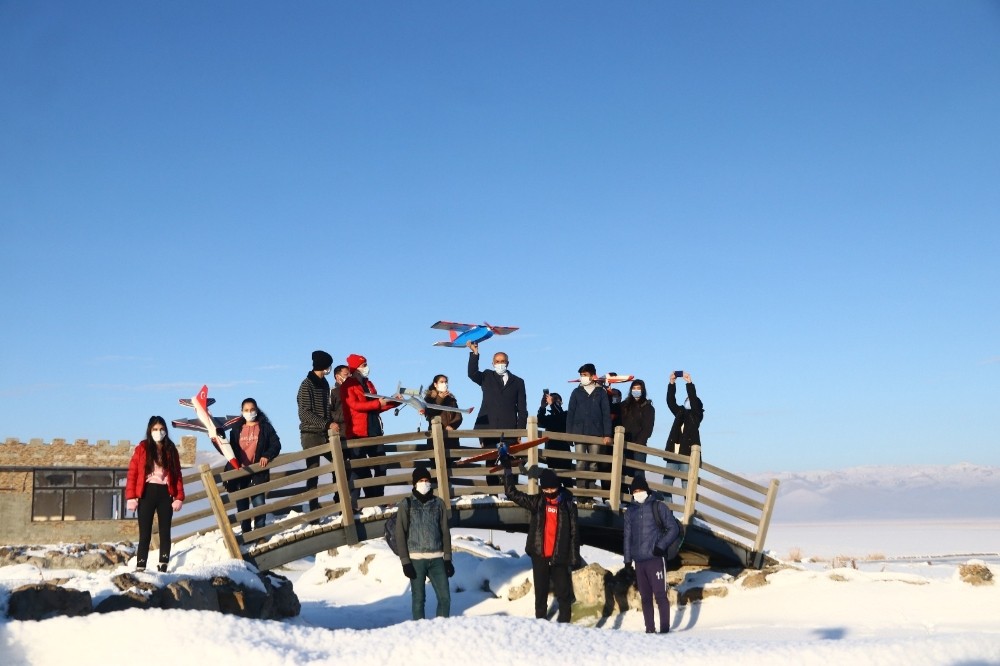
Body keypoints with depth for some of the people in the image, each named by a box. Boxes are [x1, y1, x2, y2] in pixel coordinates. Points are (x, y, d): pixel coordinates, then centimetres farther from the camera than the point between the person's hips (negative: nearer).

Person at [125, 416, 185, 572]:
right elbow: (132, 473, -3)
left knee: (165, 532, 6)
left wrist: (179, 497, -3)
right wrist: (131, 497, -11)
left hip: (165, 494, 2)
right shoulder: (142, 448, 1)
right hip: (147, 493, -2)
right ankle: (140, 568, 2)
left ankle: (163, 567, 12)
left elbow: (177, 475, 6)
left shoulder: (171, 449, 8)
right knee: (145, 534, 0)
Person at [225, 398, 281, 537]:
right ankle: (246, 534, 17)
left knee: (259, 503, -8)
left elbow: (276, 444, -1)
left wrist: (267, 456, -16)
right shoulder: (236, 429, 11)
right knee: (242, 505, 7)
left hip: (258, 471, -3)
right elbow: (231, 450, 16)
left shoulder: (265, 427, 3)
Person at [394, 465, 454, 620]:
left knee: (445, 597, -3)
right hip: (416, 559, -2)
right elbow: (400, 534, -1)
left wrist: (448, 559, 4)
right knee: (419, 598, 1)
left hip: (437, 558, 2)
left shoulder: (438, 503, 9)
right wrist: (405, 561, -7)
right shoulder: (406, 504, 1)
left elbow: (445, 532, 10)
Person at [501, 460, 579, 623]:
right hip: (539, 556, 2)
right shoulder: (536, 502, 3)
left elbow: (573, 532, 0)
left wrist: (574, 558, -4)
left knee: (564, 593, 0)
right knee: (540, 593, 10)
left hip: (559, 556, -2)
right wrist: (507, 469, -3)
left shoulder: (568, 504, -2)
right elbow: (512, 493, 1)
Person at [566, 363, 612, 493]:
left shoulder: (601, 393, 6)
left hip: (596, 434, 0)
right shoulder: (577, 392, 9)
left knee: (593, 464, 1)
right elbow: (570, 413, 8)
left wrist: (607, 434, -5)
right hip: (579, 433, 0)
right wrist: (568, 433, 0)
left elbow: (606, 414, 3)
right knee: (580, 463, -6)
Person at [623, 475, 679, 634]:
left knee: (660, 595, -6)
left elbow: (673, 529, -1)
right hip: (639, 561, 4)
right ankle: (649, 629, 14)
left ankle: (664, 629, -3)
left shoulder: (658, 507, -1)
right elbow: (628, 536, 15)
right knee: (645, 597, 8)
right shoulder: (630, 511, 12)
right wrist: (627, 559, 11)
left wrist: (661, 546, -11)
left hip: (655, 558, -4)